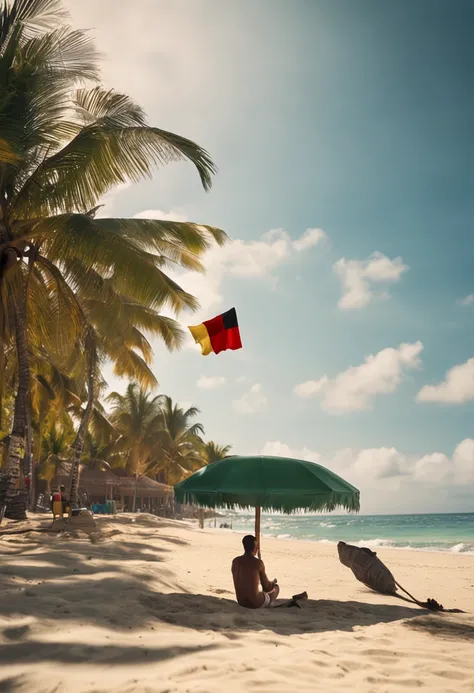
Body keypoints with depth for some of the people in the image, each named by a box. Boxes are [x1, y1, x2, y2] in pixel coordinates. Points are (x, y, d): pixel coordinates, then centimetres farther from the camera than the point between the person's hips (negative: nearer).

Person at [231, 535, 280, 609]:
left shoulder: (235, 561, -1)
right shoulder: (258, 562, -14)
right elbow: (266, 587, -5)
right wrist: (273, 582, 19)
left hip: (241, 602, 5)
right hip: (256, 602, -5)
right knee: (276, 587, 26)